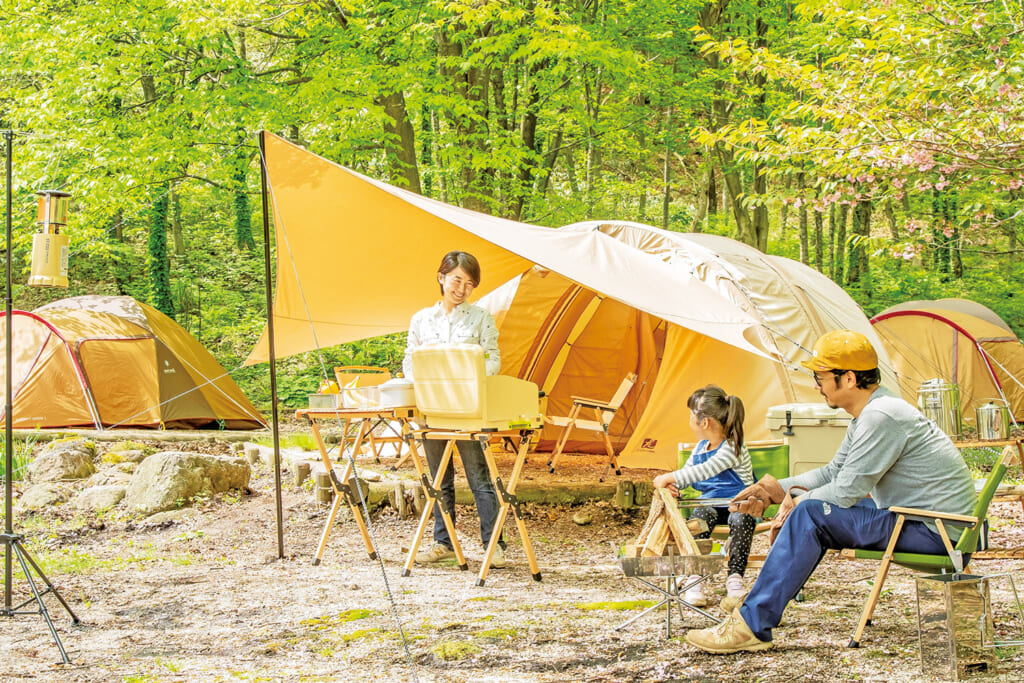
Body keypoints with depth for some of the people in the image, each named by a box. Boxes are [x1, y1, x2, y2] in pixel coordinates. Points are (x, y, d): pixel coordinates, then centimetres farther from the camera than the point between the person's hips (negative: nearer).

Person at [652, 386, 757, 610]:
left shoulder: (733, 448, -15)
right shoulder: (700, 447, 12)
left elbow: (705, 471, -28)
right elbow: (687, 472, 20)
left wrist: (668, 478, -28)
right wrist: (672, 485, -4)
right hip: (711, 503, 5)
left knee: (742, 519, -39)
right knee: (699, 514, -30)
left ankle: (735, 580, -36)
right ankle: (694, 578, -35)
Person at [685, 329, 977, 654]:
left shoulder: (881, 417, -21)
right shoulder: (868, 414, 12)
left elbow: (847, 491, -20)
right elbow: (832, 472, 21)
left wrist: (797, 501, -3)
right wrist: (777, 488, 10)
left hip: (937, 531, -11)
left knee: (811, 514, -18)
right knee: (813, 506, 13)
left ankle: (751, 626, -15)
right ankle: (760, 607, 13)